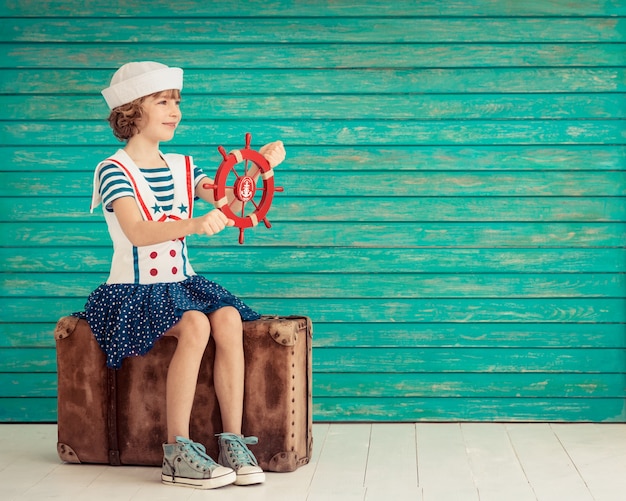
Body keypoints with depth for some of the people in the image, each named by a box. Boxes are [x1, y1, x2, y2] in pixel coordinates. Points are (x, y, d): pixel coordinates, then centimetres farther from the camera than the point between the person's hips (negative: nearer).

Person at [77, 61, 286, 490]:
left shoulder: (182, 168, 13)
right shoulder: (113, 170, -7)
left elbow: (230, 205, 1)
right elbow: (138, 232, -25)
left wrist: (258, 169, -15)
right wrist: (194, 224, -41)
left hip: (181, 284, 5)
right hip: (134, 290, -5)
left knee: (228, 318, -25)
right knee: (195, 325, -32)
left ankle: (233, 441, -23)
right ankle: (178, 452, -27)